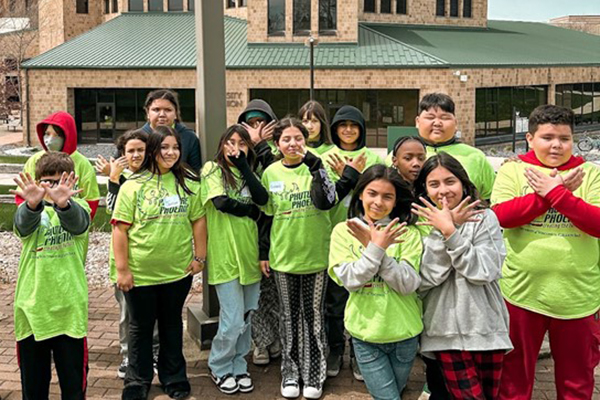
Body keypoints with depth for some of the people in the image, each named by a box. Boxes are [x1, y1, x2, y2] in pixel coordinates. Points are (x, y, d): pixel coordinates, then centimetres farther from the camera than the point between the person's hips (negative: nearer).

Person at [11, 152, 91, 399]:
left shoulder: (77, 207, 0)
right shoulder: (30, 209, 2)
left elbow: (78, 222, -24)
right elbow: (23, 223, -22)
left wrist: (63, 202, -48)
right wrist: (32, 203, -46)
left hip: (69, 305, -1)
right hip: (31, 304, 2)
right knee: (32, 378, 14)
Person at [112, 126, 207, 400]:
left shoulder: (188, 183, 0)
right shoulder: (133, 186, -9)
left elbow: (198, 220, 6)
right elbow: (120, 228, -9)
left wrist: (199, 256, 3)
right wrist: (122, 269, -11)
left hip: (178, 272, 2)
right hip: (140, 272, -2)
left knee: (172, 325, 18)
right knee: (140, 327, 13)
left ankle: (174, 378, 33)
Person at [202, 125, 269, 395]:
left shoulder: (248, 173, 15)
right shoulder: (213, 169, -1)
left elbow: (263, 199, -5)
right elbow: (221, 202, -16)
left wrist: (243, 165, -8)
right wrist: (251, 210, -2)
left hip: (249, 253, 6)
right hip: (225, 255, -6)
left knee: (246, 318, 12)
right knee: (233, 321, -3)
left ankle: (238, 366, 28)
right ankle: (219, 367, 18)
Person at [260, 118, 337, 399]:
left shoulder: (315, 167, -4)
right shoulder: (271, 173, 1)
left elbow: (325, 202, -20)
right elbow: (265, 215, 7)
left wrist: (316, 167, -26)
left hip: (316, 254, -1)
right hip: (283, 256, 2)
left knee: (313, 315, 8)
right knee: (289, 316, 12)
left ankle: (313, 375, 20)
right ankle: (290, 373, 24)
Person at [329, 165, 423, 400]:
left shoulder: (407, 233, -6)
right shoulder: (343, 231, -4)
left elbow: (408, 284, -14)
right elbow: (350, 280, -12)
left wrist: (375, 247, -22)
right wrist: (377, 247, -24)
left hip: (403, 333, 1)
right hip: (365, 335, -1)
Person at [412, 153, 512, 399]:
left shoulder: (485, 219, 0)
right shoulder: (422, 225, 2)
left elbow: (486, 270, -13)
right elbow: (425, 280, -10)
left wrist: (450, 231, -16)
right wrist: (443, 230, -15)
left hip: (486, 328, 1)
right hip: (446, 331, 0)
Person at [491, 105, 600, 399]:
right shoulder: (513, 170, 1)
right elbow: (501, 215, -14)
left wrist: (555, 192, -19)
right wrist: (554, 191, -16)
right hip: (522, 291, -1)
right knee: (514, 374, 14)